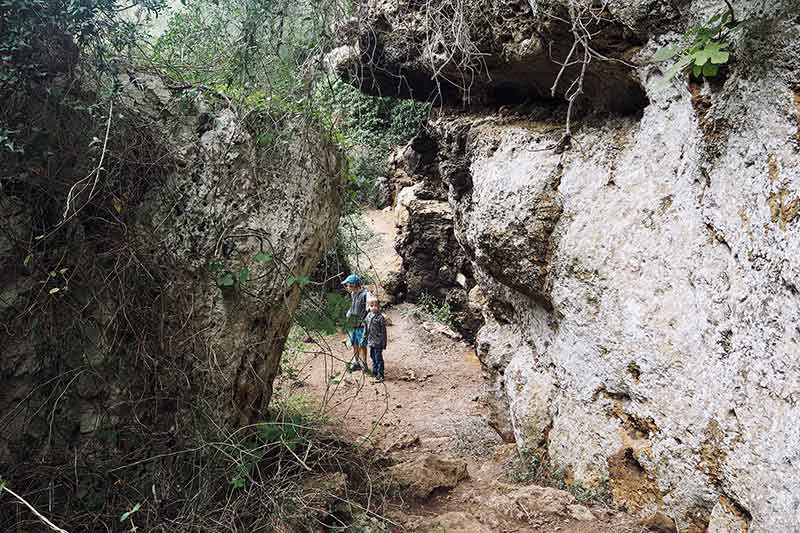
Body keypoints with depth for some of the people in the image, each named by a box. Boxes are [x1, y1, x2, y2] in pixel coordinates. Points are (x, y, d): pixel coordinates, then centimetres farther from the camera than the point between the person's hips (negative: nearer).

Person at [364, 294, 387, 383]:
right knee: (373, 357, 18)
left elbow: (383, 331, -12)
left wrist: (384, 343, -12)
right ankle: (375, 372, 32)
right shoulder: (369, 315, 6)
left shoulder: (380, 317, -15)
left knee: (378, 358, -2)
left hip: (378, 342, -7)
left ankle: (380, 375, 4)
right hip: (371, 341, 7)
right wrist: (365, 336, 17)